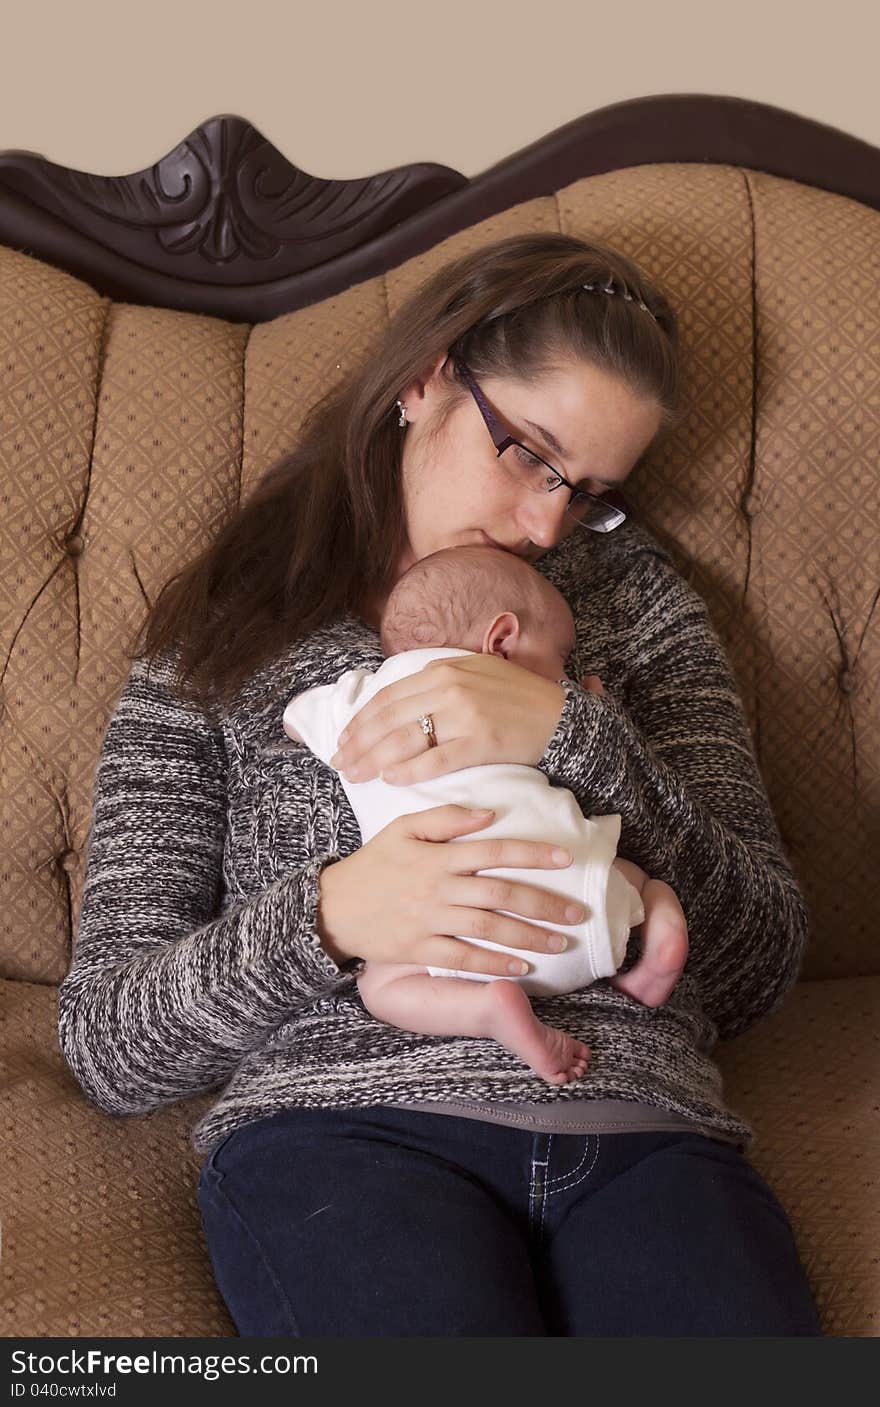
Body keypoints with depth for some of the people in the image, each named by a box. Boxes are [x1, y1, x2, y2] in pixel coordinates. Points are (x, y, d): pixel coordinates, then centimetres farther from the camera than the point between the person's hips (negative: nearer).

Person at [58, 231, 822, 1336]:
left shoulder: (634, 597, 20)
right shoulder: (220, 645, 13)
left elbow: (758, 971, 9)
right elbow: (105, 1047, 7)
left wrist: (575, 733, -6)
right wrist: (328, 916, -12)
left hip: (642, 1131, 2)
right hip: (339, 1125, -2)